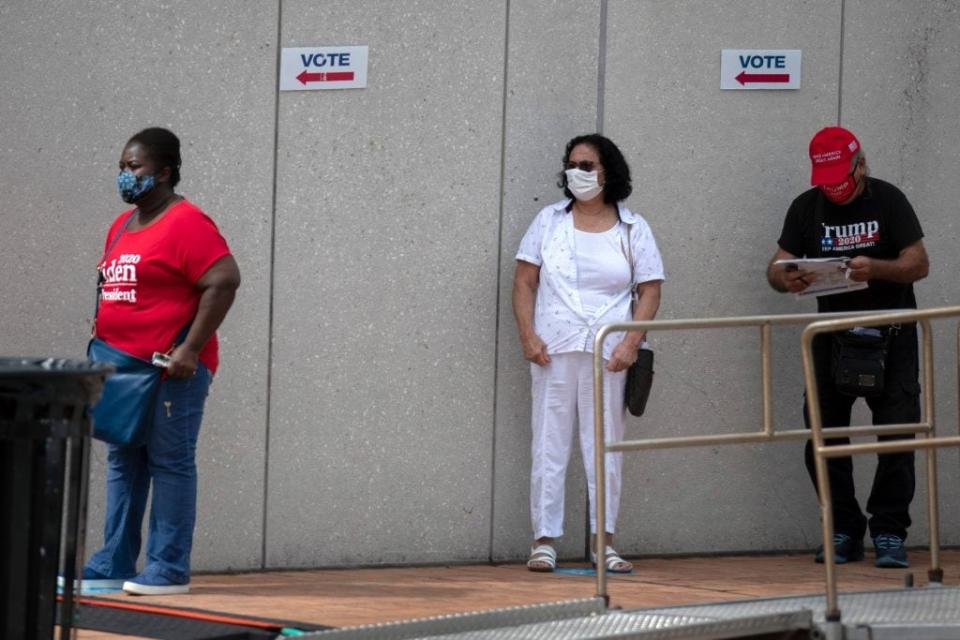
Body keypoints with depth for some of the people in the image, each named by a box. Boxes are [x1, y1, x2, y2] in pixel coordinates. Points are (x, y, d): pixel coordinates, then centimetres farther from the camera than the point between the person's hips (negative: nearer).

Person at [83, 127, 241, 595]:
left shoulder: (185, 224, -12)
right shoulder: (121, 226, 16)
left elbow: (224, 282, -20)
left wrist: (191, 349, -21)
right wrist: (102, 340, 16)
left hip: (171, 370, -9)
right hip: (122, 365, 9)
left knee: (170, 464, -5)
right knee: (123, 464, 10)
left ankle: (168, 570, -3)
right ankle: (113, 567, 14)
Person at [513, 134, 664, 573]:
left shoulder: (633, 229, 7)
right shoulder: (549, 221, 9)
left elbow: (650, 291, 3)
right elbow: (524, 282, 6)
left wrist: (631, 343, -9)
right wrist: (528, 336, -6)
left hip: (608, 353, 0)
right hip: (553, 350, 0)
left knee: (605, 445, 3)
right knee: (549, 443, 1)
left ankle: (604, 541, 8)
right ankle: (544, 540, 4)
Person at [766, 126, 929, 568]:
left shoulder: (887, 200, -4)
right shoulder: (806, 208, 6)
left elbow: (919, 264, -10)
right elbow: (776, 267, 3)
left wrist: (875, 268, -30)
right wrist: (785, 279, -23)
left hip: (890, 336, -3)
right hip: (832, 333, 4)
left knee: (897, 434, -7)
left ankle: (889, 533, -2)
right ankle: (844, 532, 9)